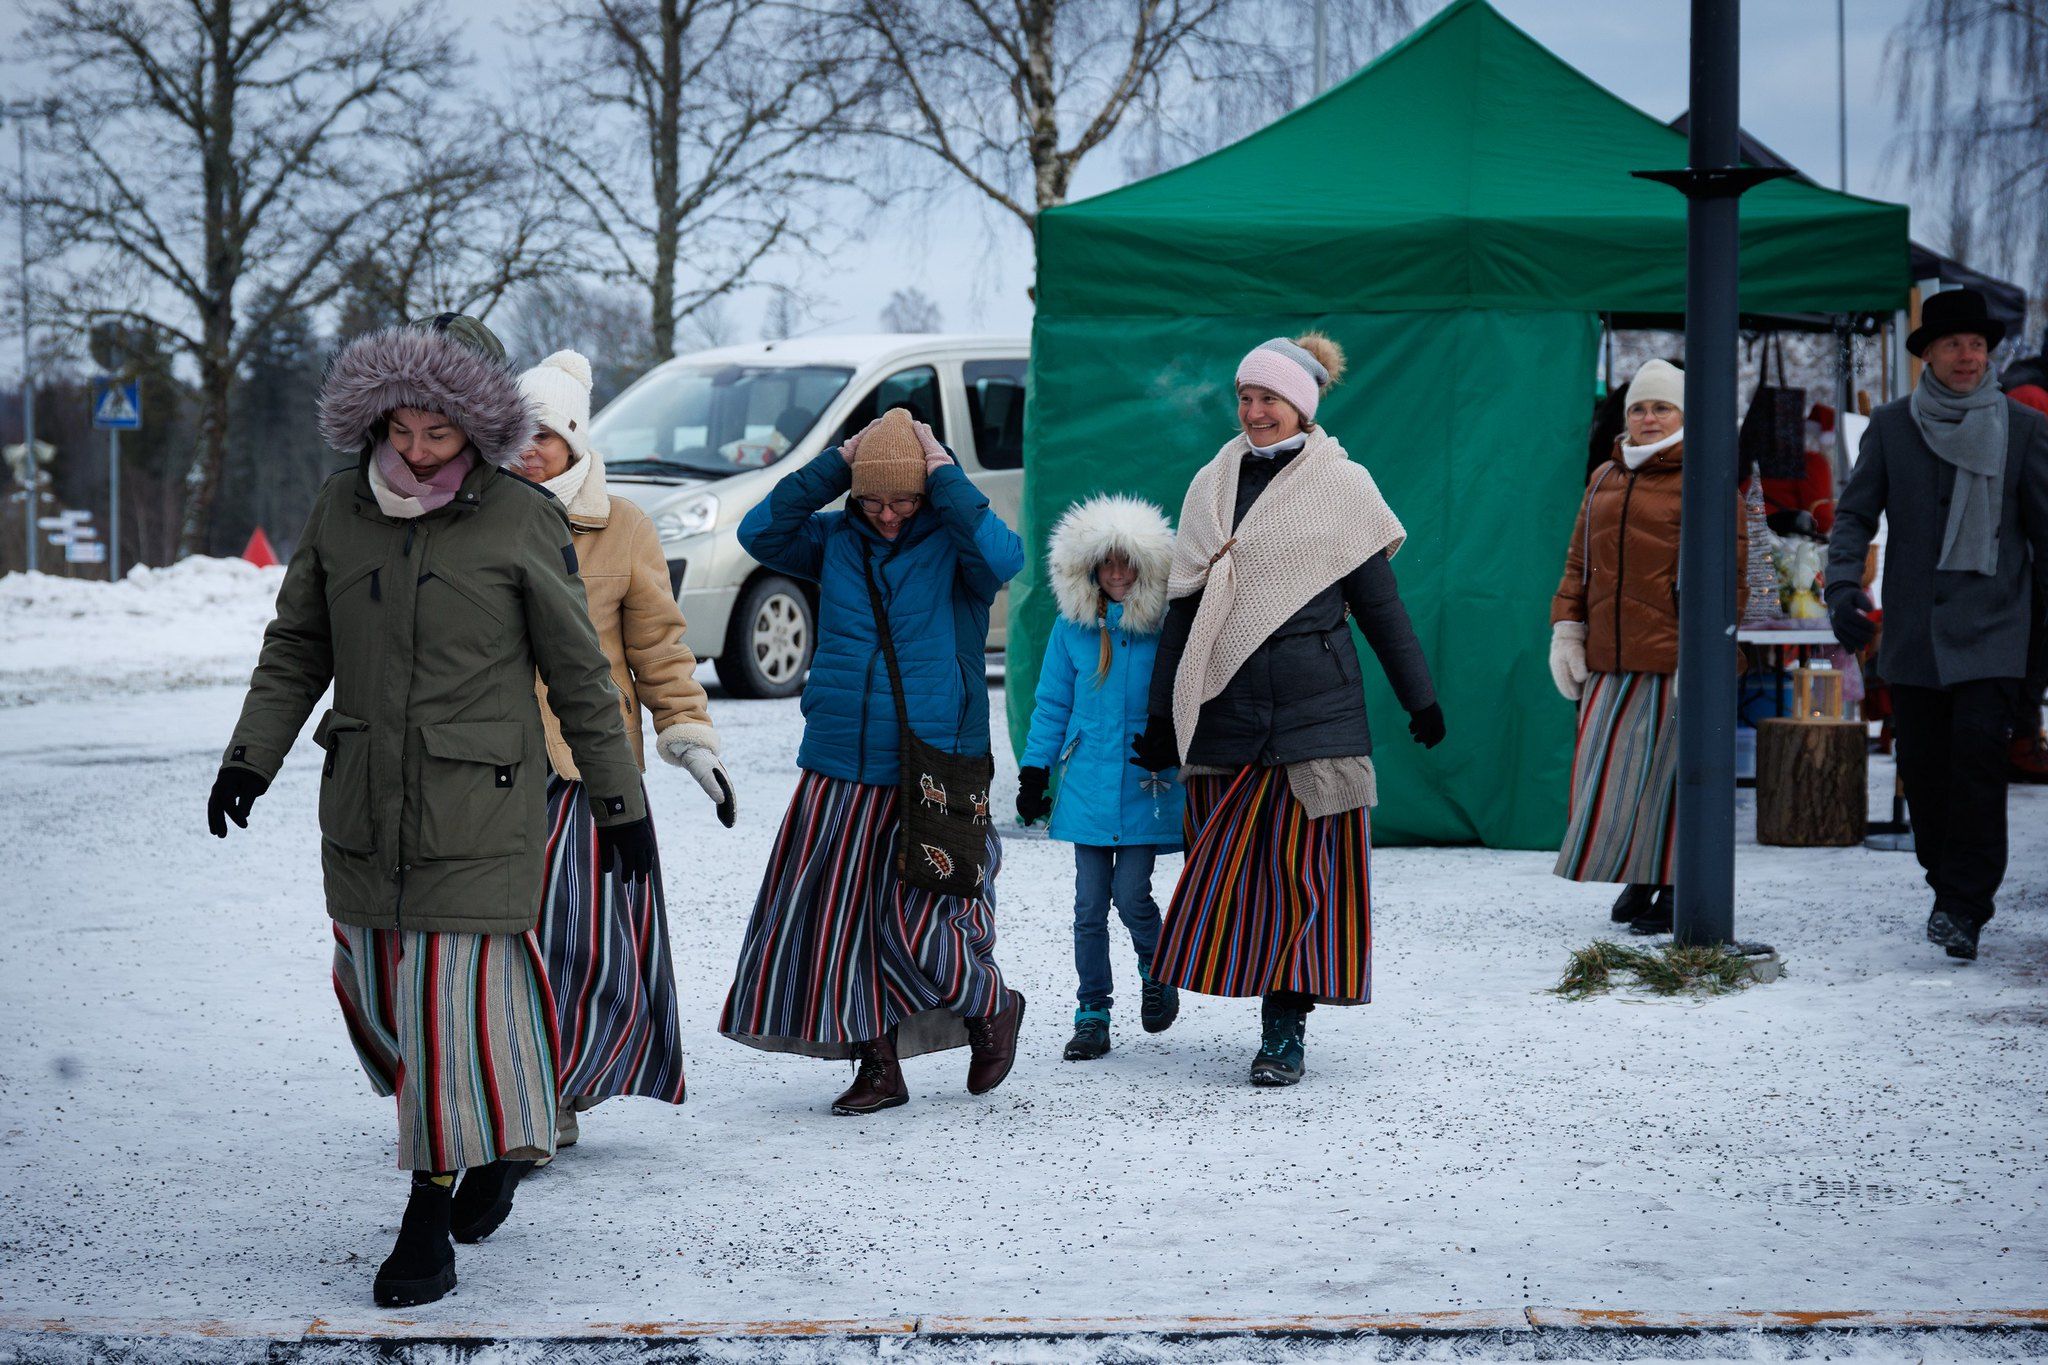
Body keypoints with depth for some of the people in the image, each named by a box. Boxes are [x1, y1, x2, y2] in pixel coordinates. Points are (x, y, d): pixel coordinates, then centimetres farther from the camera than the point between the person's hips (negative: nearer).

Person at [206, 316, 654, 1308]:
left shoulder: (522, 522, -6)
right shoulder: (341, 508, 4)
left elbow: (578, 674, 0)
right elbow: (296, 647, 14)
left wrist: (618, 801, 2)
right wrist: (250, 757, 5)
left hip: (479, 811, -4)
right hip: (365, 805, 5)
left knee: (454, 998, -7)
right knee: (380, 990, 12)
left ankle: (429, 1219, 1)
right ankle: (494, 1139, 36)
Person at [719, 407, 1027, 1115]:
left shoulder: (952, 544, -2)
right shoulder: (836, 541, 9)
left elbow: (1002, 556, -23)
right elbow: (760, 532, -3)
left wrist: (943, 471, -16)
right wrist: (835, 464, -5)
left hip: (931, 776, -5)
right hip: (838, 772, 5)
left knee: (908, 920, -8)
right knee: (837, 917, 4)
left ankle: (994, 1006, 21)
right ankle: (878, 1067, 17)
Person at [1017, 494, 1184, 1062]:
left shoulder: (1166, 627, -4)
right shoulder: (1072, 626, 3)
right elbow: (1052, 705, 9)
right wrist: (1034, 772, 7)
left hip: (1146, 787, -2)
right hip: (1088, 786, 2)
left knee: (1131, 896, -7)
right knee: (1089, 905, 3)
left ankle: (1157, 975, 23)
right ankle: (1093, 1014, 12)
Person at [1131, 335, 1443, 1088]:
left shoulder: (1341, 486, 2)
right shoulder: (1214, 486, 11)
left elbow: (1380, 603, 6)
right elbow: (1183, 606, 15)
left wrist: (1420, 700, 6)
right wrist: (1163, 716, 13)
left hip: (1315, 708, -3)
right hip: (1226, 711, 3)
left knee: (1302, 863, -5)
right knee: (1232, 864, 1)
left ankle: (1286, 1026, -2)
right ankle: (1272, 994, 12)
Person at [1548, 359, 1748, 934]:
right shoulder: (1604, 481, 17)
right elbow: (1579, 561, 21)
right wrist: (1567, 629, 11)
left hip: (1674, 659, -6)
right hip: (1609, 660, 6)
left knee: (1665, 770, -2)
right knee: (1608, 770, 5)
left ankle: (1672, 888, 8)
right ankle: (1639, 878, 19)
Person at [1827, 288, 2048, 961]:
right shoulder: (1891, 426, 6)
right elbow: (1855, 513, 6)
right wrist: (1843, 588, -9)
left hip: (1991, 626, -2)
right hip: (1912, 629, 2)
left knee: (1977, 754, -14)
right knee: (1923, 765, 5)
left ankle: (1964, 905, -10)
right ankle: (1951, 887, 22)